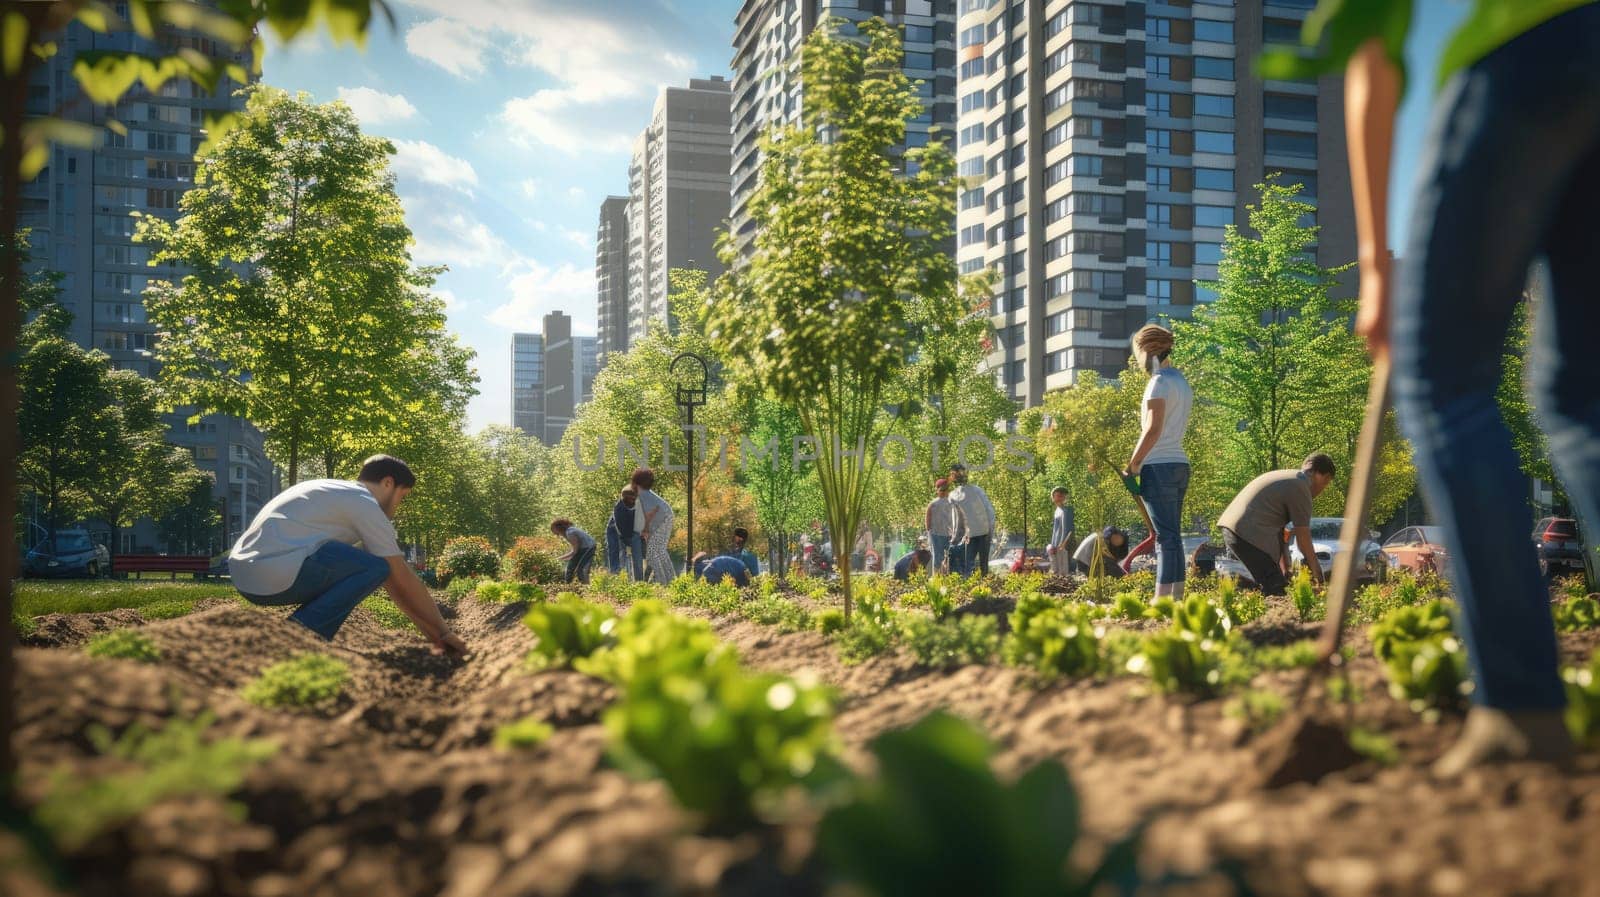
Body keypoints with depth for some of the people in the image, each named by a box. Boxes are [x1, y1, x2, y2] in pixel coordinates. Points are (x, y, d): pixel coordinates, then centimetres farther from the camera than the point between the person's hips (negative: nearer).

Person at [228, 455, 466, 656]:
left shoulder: (341, 493, 27)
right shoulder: (365, 504, -2)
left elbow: (393, 583, 28)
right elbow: (405, 579, 0)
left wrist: (429, 632, 28)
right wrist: (443, 632, 10)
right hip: (274, 576, -10)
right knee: (376, 568, -8)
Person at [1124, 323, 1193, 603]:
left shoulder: (1160, 382, -10)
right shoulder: (1181, 381, 19)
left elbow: (1153, 429, -18)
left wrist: (1132, 465, -12)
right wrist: (1145, 415, 14)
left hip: (1159, 466, -9)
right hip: (1180, 464, 9)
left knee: (1165, 536, -12)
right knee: (1173, 536, 9)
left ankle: (1161, 599, -14)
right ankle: (1177, 597, 9)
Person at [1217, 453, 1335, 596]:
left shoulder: (1284, 478, 23)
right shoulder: (1300, 488, -7)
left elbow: (1279, 529, 23)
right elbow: (1302, 536, -4)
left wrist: (1285, 568, 23)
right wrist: (1314, 566, 11)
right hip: (1249, 535, -10)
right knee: (1275, 589, -8)